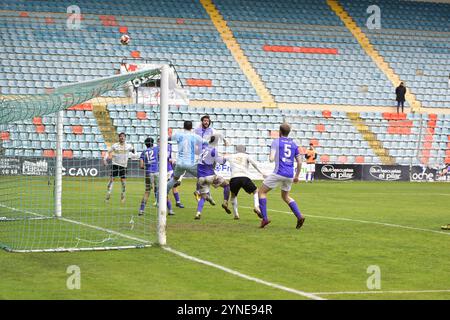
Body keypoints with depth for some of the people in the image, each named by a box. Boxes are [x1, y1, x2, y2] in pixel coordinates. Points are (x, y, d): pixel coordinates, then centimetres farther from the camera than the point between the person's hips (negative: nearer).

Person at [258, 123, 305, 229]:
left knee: (262, 191, 9)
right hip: (290, 175, 6)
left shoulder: (276, 142, -2)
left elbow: (271, 159, -11)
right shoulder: (294, 144, 13)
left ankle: (265, 218, -4)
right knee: (285, 196, 25)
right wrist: (297, 176, 25)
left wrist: (270, 156, 13)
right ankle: (299, 216, 5)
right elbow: (299, 162, 13)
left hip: (279, 173, -6)